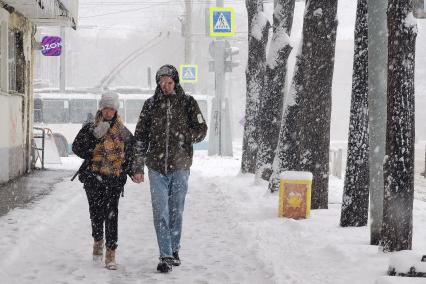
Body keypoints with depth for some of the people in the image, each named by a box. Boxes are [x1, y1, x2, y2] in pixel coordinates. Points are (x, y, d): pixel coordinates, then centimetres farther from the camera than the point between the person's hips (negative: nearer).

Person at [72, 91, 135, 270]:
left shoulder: (124, 132, 10)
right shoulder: (90, 129, 7)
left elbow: (131, 154, 16)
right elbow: (76, 147, -2)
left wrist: (132, 171, 1)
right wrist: (95, 136, -12)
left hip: (115, 178, -1)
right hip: (94, 177, 1)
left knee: (111, 213, -10)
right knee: (96, 212, 4)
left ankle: (111, 252, -9)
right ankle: (98, 240, 32)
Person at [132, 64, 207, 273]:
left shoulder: (188, 102, 2)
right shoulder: (151, 104, 4)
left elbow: (201, 129, 5)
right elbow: (140, 137, 7)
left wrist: (184, 136, -14)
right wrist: (138, 167, 3)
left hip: (180, 165, 0)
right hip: (156, 167, 0)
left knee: (176, 211, 9)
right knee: (160, 212, -5)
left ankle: (174, 250, 24)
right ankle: (166, 256, -3)